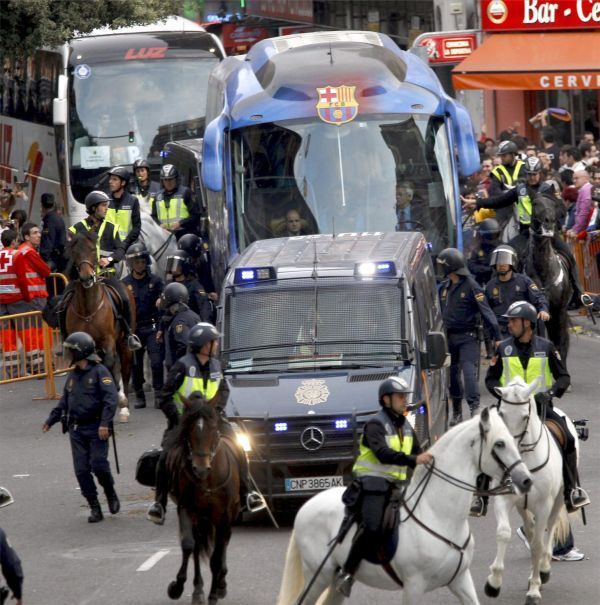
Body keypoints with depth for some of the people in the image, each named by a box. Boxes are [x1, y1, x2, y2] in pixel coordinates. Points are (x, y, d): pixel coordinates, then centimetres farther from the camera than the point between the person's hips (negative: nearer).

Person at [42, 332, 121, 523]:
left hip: (96, 428, -6)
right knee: (82, 470, 0)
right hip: (76, 429, 6)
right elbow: (65, 401, 22)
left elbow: (110, 398, -16)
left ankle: (111, 494, 15)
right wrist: (51, 420, 19)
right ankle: (94, 508, 7)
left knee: (98, 465, -13)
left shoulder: (99, 372, -8)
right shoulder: (73, 375, 14)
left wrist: (105, 423, -25)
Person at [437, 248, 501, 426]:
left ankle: (475, 407, -22)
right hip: (449, 337, 7)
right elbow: (438, 311, 22)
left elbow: (486, 312, -10)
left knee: (469, 371, -17)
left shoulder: (471, 286, -9)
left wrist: (496, 336, -14)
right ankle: (457, 412, 18)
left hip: (468, 337, -7)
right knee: (452, 374, 9)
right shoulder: (444, 287, 11)